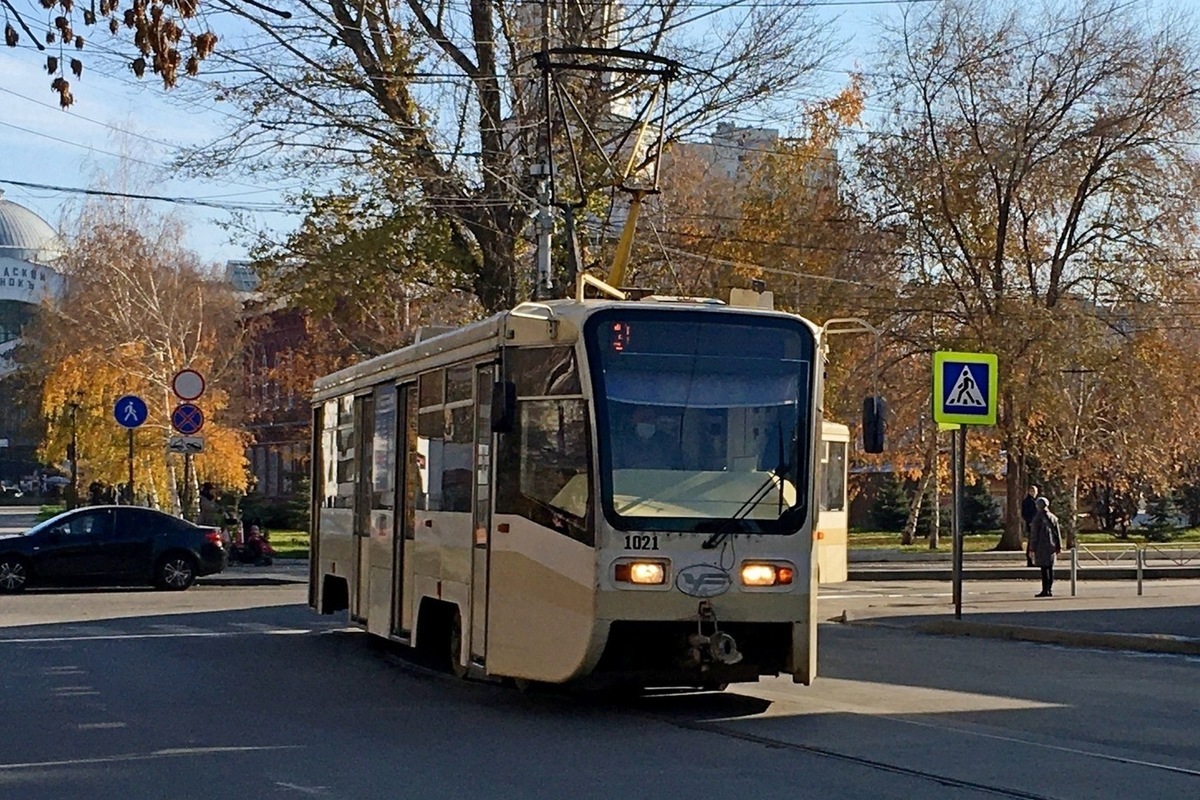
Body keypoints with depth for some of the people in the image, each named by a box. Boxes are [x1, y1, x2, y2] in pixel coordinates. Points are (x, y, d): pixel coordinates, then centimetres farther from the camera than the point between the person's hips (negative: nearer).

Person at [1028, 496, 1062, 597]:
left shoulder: (1038, 518, -9)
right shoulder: (1053, 517, 9)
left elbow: (1034, 534, -8)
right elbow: (1058, 533, 11)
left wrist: (1032, 547, -5)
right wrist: (1059, 546, 16)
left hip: (1041, 546, -6)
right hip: (1051, 546, 6)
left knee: (1044, 568, -7)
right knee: (1050, 568, 10)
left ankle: (1045, 590, -8)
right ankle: (1050, 590, 12)